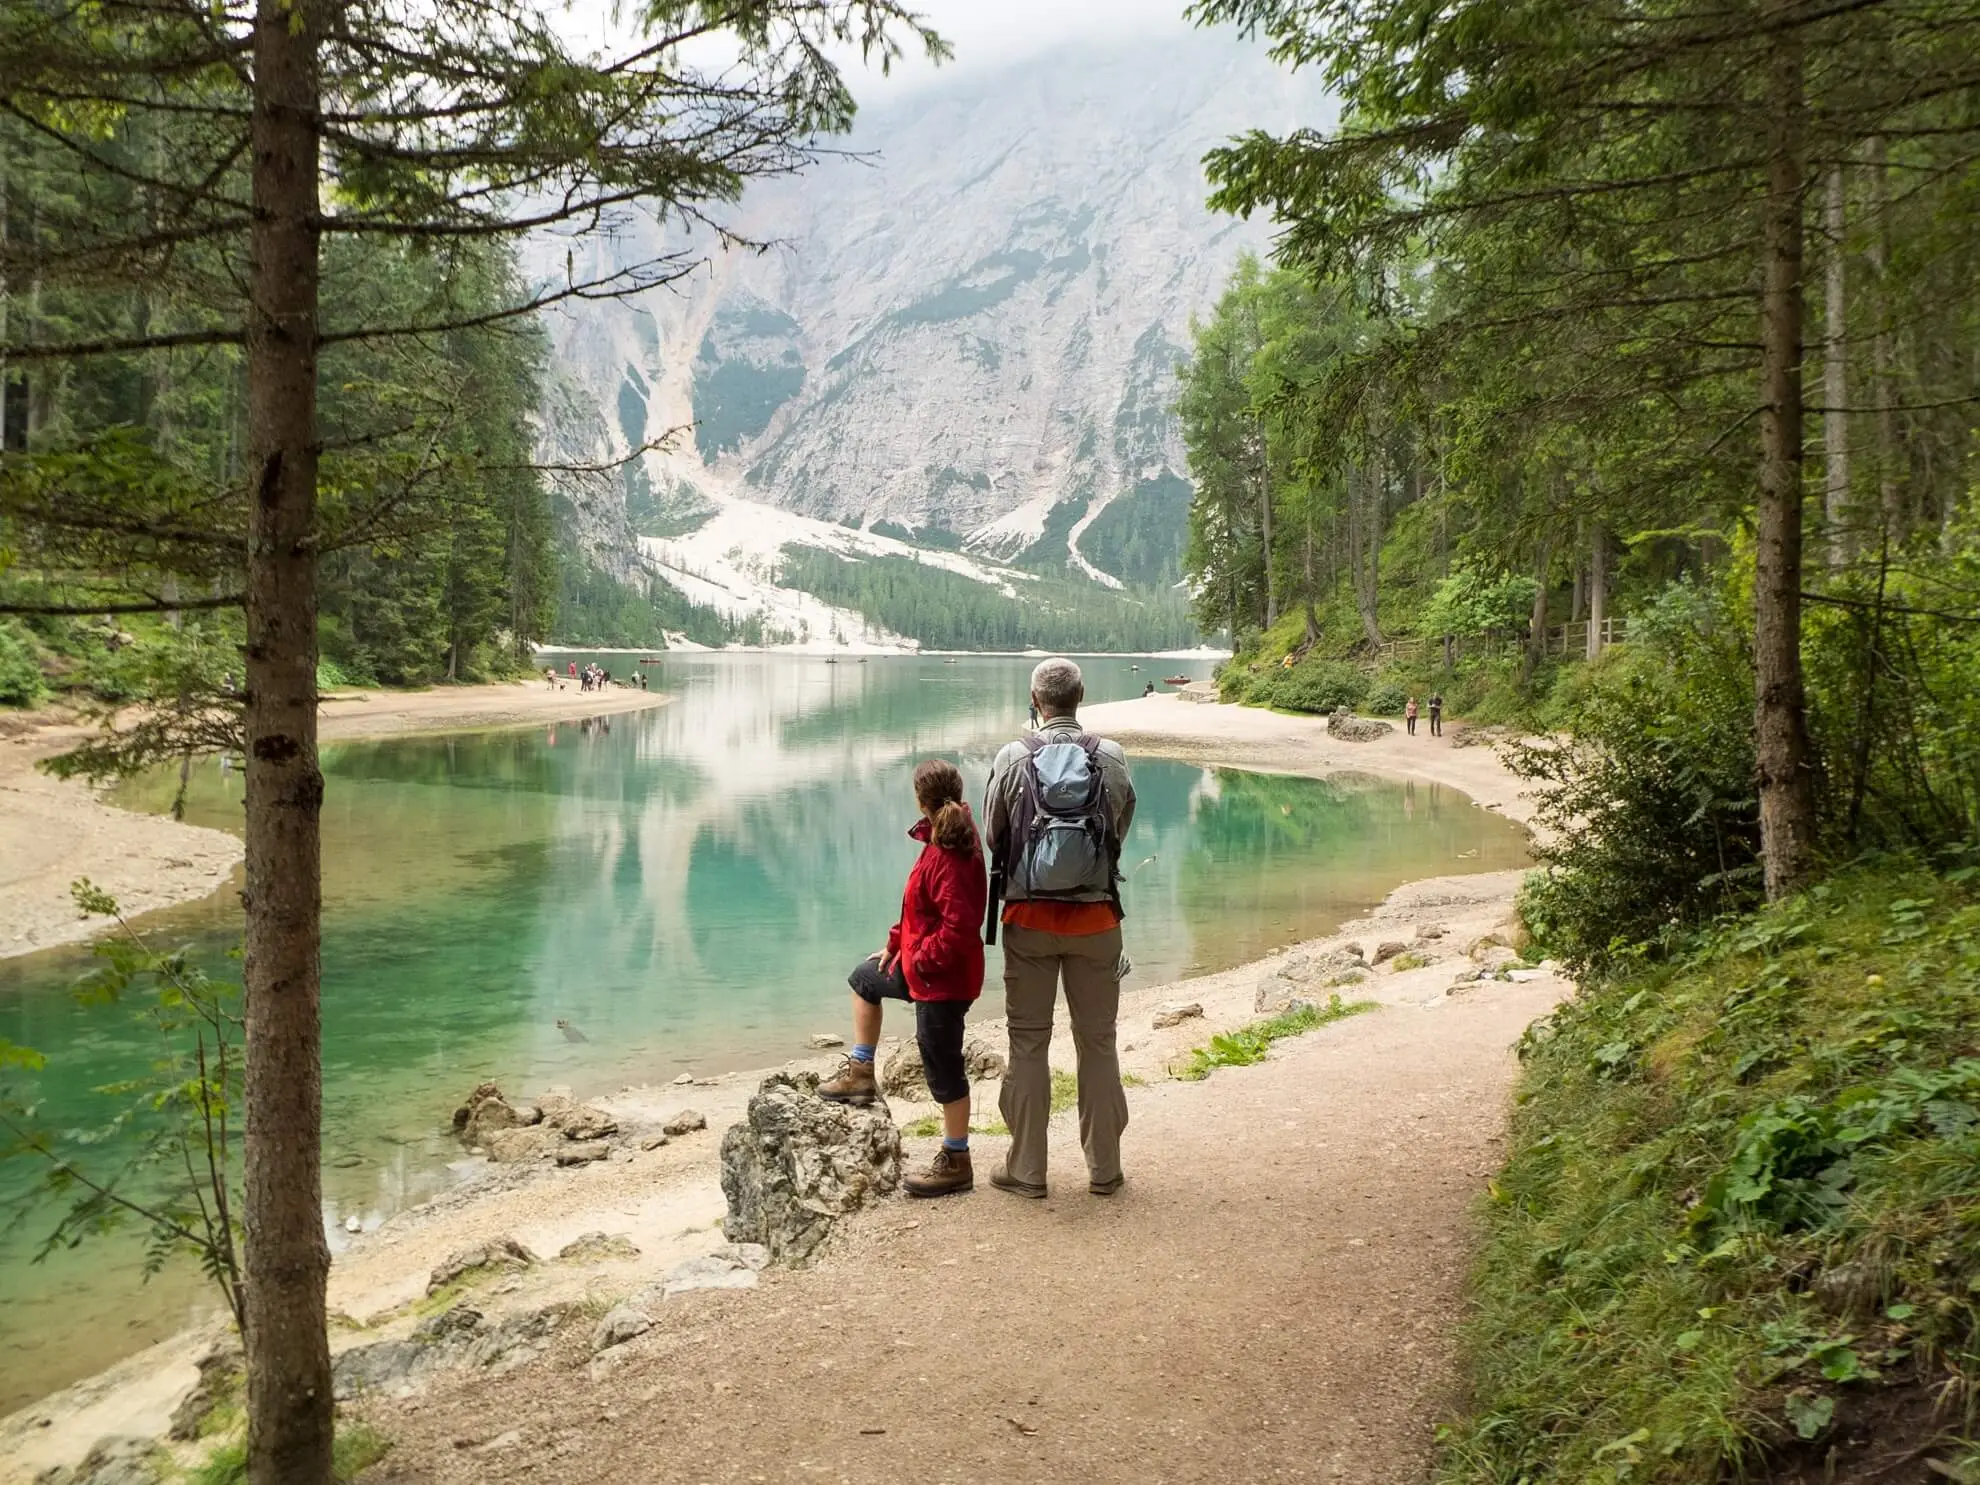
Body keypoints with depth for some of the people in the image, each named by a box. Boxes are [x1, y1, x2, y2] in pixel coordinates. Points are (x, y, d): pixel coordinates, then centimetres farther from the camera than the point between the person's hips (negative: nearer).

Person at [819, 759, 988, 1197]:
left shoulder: (949, 857, -28)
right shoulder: (944, 841, 3)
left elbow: (958, 927, -33)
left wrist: (919, 960, -19)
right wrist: (896, 944, 11)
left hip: (942, 979, -11)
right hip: (920, 965, 11)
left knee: (944, 1069, 2)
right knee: (864, 978, 29)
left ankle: (956, 1162, 16)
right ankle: (860, 1075, 35)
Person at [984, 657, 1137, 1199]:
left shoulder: (1013, 758, -8)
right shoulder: (1111, 757, -6)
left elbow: (992, 833, 2)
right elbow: (1120, 829, 5)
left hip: (1029, 915, -1)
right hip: (1095, 915, 1)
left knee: (1028, 1042, 9)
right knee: (1098, 1042, 12)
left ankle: (1026, 1169, 15)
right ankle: (1104, 1169, 20)